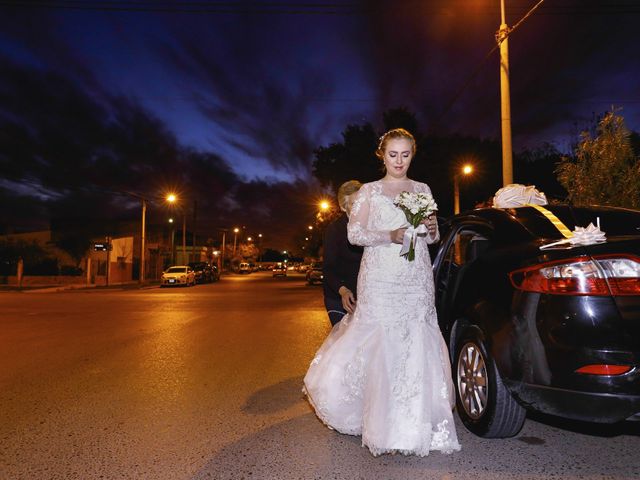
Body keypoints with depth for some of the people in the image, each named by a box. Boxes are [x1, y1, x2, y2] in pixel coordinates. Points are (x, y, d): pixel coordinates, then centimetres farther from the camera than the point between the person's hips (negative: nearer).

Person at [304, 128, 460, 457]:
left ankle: (416, 426, 12)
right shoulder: (369, 191, 7)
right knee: (381, 346, -9)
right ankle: (384, 426, 4)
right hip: (380, 281, -2)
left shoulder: (422, 190, 16)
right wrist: (390, 236, -15)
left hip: (417, 281, 3)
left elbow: (433, 238, 18)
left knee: (416, 347, -2)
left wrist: (431, 230, -6)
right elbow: (354, 233, -1)